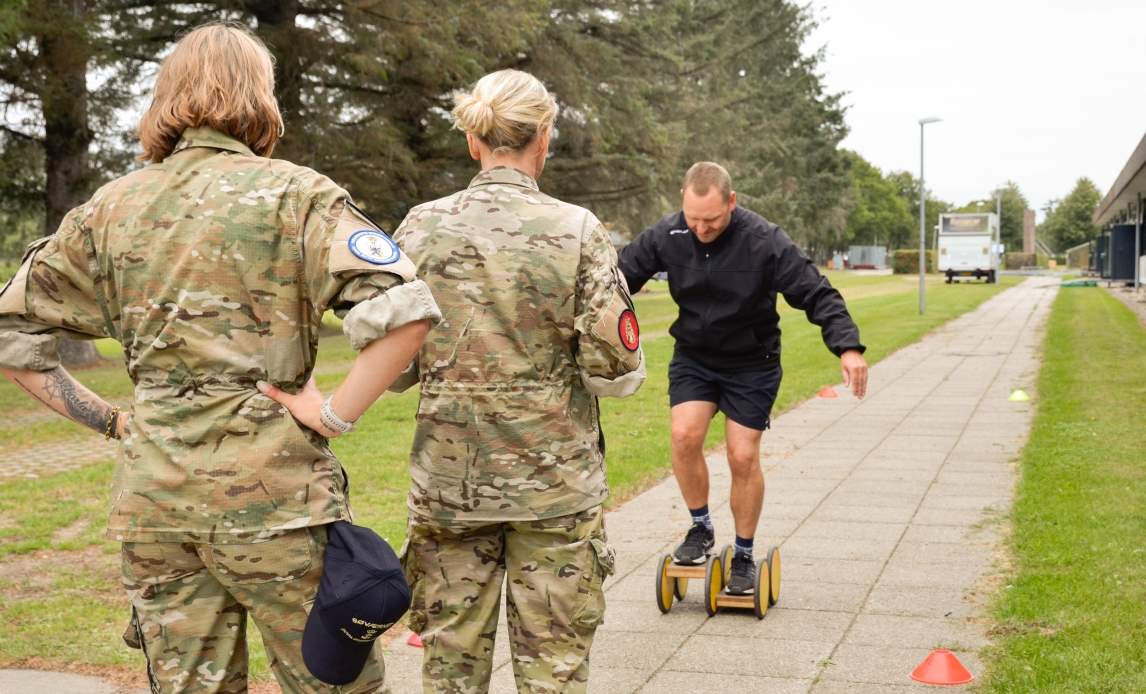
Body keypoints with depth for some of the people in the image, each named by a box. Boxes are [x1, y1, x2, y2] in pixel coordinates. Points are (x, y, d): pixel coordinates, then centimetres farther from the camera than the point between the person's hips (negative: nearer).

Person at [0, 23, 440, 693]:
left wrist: (109, 418, 11)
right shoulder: (294, 193, -5)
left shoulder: (110, 207, 9)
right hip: (271, 488, -5)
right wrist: (335, 414, -11)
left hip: (153, 495, 5)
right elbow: (405, 311, -19)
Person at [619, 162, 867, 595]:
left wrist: (847, 346, -33)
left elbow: (817, 294, -21)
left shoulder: (765, 242, -22)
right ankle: (701, 529, 7)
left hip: (752, 364, -2)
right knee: (684, 435, -17)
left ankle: (743, 556, 17)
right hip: (693, 357, 2)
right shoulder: (666, 236, -13)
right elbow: (621, 276, -4)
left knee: (743, 457, -2)